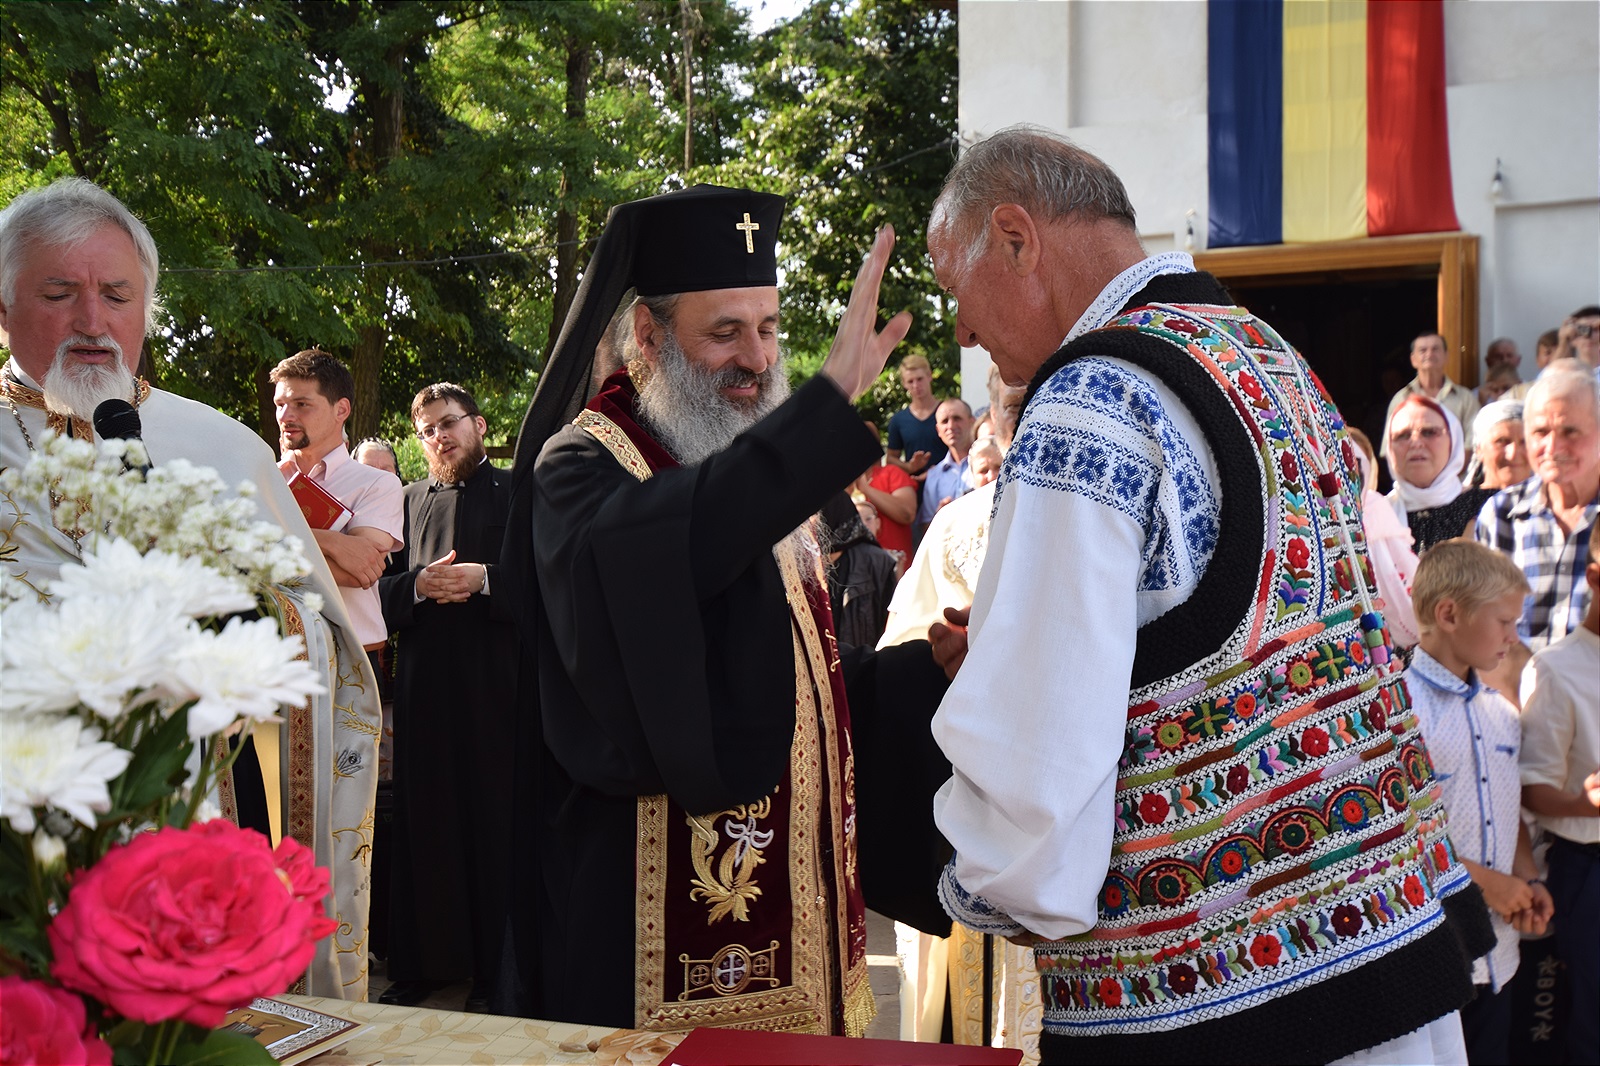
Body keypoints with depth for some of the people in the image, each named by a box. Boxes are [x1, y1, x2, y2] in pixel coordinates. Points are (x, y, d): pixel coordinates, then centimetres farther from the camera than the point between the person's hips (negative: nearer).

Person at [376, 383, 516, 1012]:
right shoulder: (408, 500, 17)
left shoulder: (515, 493, 6)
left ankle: (495, 972, 5)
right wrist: (420, 584, -6)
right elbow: (379, 587, 13)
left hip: (495, 682, -3)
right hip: (424, 683, 3)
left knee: (495, 823, -3)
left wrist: (484, 578, -15)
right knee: (424, 824, 4)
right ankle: (424, 964, 13)